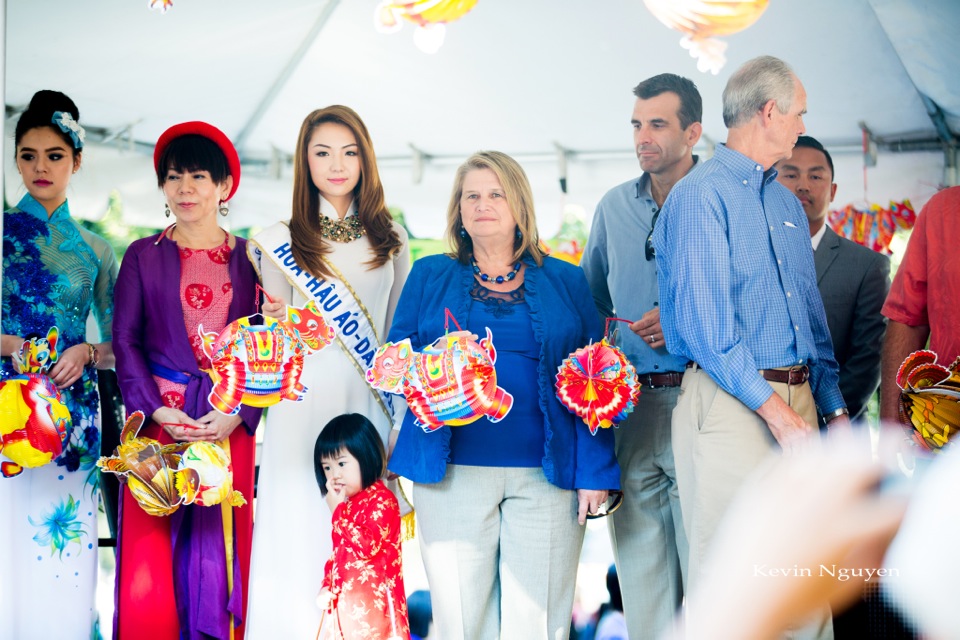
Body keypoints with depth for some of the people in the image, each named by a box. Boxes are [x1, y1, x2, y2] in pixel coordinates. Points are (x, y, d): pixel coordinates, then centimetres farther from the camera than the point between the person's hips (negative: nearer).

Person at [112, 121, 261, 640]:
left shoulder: (249, 260, 7)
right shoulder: (143, 256, 7)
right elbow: (126, 342, 3)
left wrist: (237, 413, -9)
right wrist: (156, 411, -10)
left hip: (229, 425, 0)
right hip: (158, 420, 0)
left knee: (220, 552, 1)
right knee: (150, 554, -4)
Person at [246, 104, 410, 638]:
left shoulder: (390, 238, 11)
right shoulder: (281, 242, 4)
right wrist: (276, 324, -17)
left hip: (369, 407, 2)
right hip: (303, 408, -2)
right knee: (302, 531, -3)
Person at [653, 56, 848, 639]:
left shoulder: (787, 202, 19)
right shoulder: (700, 195, -7)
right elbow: (707, 327, -15)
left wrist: (835, 410, 10)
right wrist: (779, 415, -16)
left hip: (796, 399, 8)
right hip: (731, 401, -7)